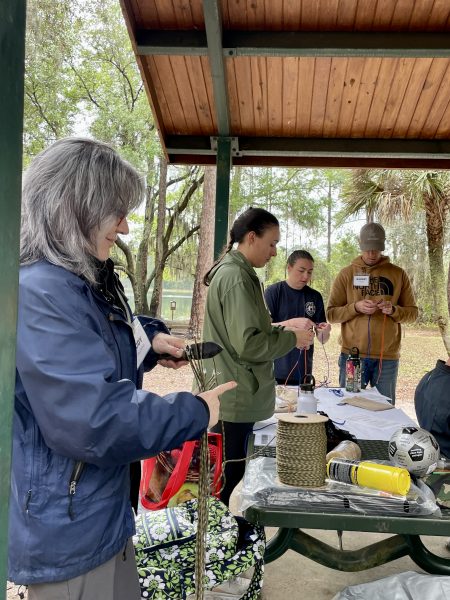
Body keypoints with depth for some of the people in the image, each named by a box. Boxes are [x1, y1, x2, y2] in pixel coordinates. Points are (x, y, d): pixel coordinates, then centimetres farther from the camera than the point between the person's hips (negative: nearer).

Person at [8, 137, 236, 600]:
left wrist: (147, 342, 6)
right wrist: (195, 412, -17)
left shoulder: (81, 282, 7)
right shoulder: (40, 293, -26)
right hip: (66, 529, -10)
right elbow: (97, 421, -31)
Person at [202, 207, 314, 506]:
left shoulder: (233, 272, 13)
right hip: (234, 398, -10)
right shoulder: (237, 277, -18)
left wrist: (285, 329, 7)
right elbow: (248, 343, -23)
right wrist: (292, 338, -10)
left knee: (224, 476, 18)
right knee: (227, 479, 0)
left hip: (230, 395, 10)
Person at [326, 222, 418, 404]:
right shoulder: (347, 274, 3)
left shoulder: (398, 274, 6)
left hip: (387, 357, 1)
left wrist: (393, 310, -13)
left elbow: (412, 313, 7)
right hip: (352, 355, -1)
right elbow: (331, 314, 1)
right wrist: (355, 307, -15)